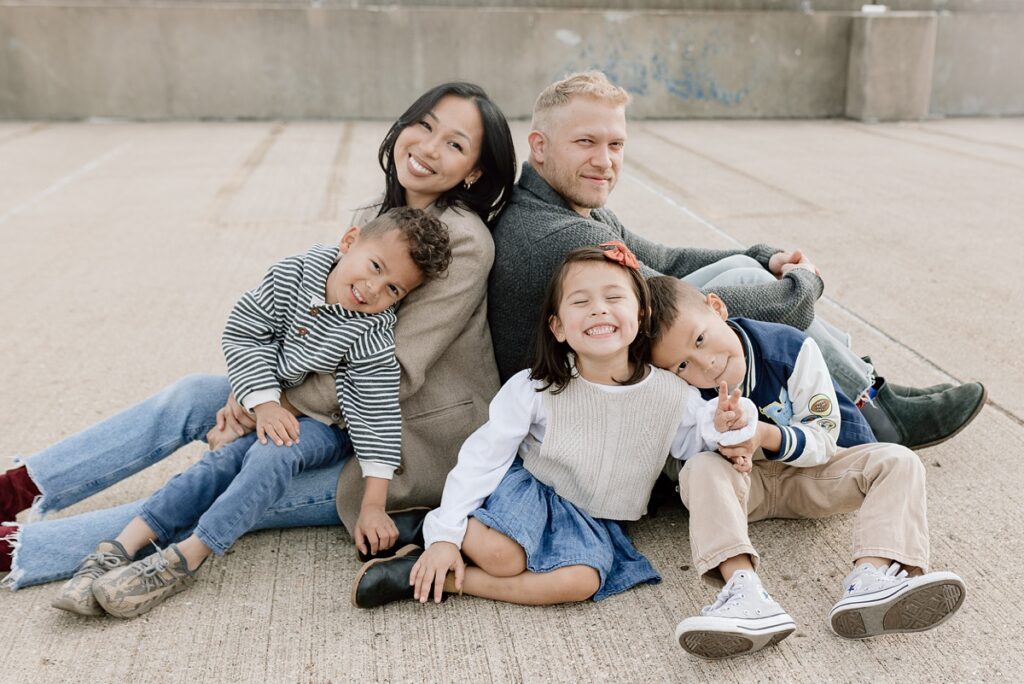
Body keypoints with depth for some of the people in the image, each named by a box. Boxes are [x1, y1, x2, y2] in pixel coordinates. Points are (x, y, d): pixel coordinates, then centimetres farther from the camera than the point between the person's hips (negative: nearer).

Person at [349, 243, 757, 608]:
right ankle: (429, 559, -5)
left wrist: (721, 424, -14)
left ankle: (443, 580, -22)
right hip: (529, 490, -2)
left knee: (582, 580, -29)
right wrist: (445, 534, -17)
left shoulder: (671, 396, -10)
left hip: (593, 522, 3)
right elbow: (482, 457, -11)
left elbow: (691, 441, 10)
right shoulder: (535, 390, -15)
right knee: (503, 557, -34)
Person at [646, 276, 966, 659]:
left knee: (898, 462, -21)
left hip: (813, 470, 1)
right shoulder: (685, 395, -17)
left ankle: (869, 579, -45)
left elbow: (823, 440, -15)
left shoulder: (789, 348, -19)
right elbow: (676, 461, -10)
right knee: (700, 470, -32)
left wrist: (765, 435, -35)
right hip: (746, 483, 0)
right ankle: (743, 591, -48)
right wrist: (726, 446, -30)